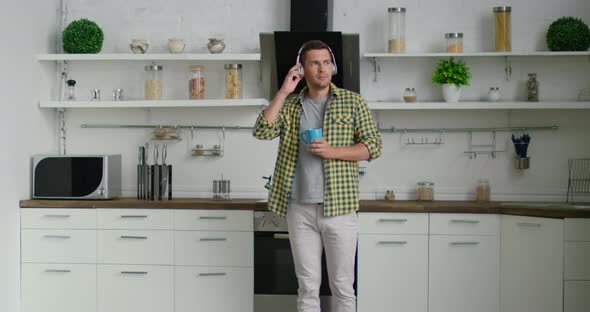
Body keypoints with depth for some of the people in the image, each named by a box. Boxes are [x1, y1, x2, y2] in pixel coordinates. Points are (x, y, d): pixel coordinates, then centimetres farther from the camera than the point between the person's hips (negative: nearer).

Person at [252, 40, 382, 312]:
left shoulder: (352, 102, 4)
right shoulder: (289, 105, 10)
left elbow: (373, 146, -1)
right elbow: (262, 132, -5)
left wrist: (333, 151, -15)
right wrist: (284, 91, -7)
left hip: (339, 207, -2)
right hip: (300, 209, 2)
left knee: (342, 286, 4)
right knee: (308, 287, 9)